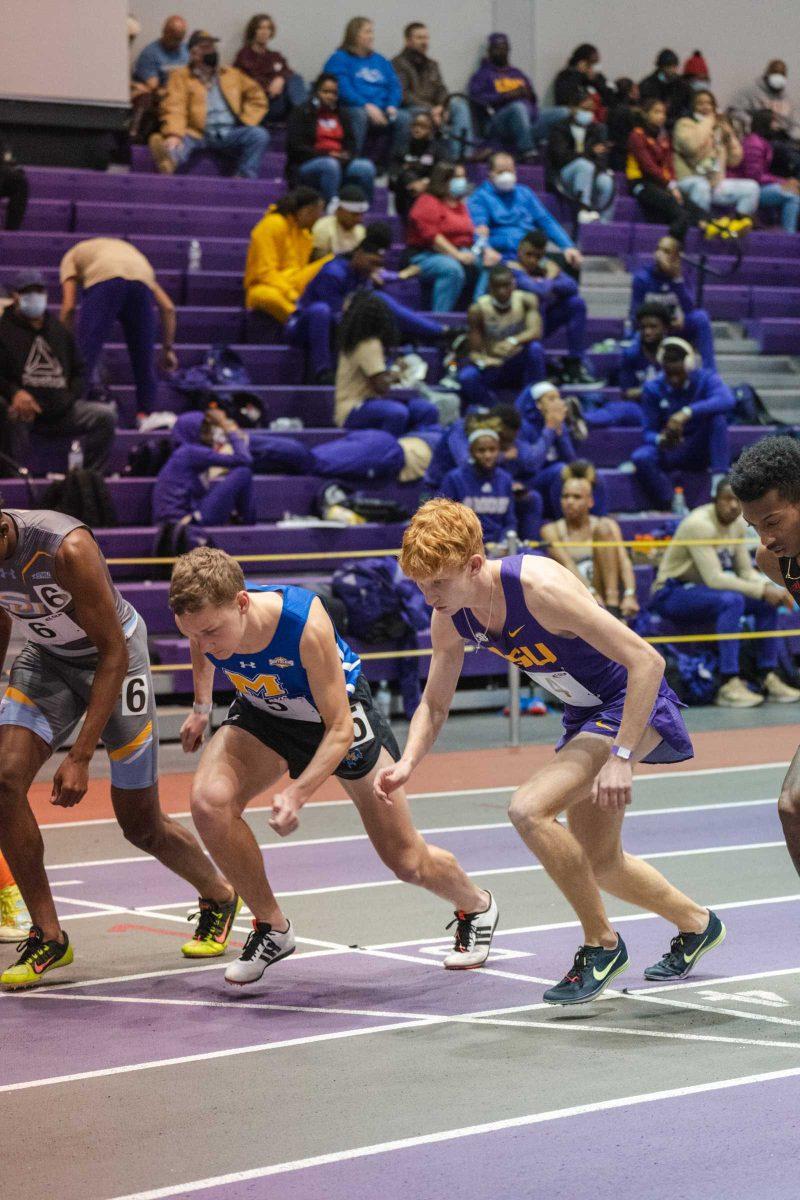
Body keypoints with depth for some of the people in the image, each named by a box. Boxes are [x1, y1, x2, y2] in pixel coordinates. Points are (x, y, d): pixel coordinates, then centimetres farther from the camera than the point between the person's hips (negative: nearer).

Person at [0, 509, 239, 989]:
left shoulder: (66, 548, -35)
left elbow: (113, 653, -27)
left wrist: (81, 757, -29)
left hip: (115, 662, -5)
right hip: (48, 658, 5)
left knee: (142, 826, 5)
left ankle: (220, 896, 36)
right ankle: (48, 936, -6)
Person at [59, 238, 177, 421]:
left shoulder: (72, 256, 34)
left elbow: (69, 307, 15)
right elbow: (167, 307, 32)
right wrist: (168, 349, 34)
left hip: (104, 281, -3)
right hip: (142, 281, 3)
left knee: (84, 357, 0)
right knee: (144, 361, 16)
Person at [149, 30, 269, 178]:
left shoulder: (233, 74, 22)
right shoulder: (180, 76, 10)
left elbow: (257, 97, 23)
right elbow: (175, 109, -5)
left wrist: (246, 121, 4)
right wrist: (174, 135, -24)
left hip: (230, 134, 2)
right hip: (198, 134, -2)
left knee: (259, 134, -26)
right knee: (183, 140, -32)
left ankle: (245, 178, -38)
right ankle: (169, 161, -61)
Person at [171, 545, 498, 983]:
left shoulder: (305, 623, -41)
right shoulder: (202, 618, -28)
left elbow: (339, 729, -33)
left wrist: (297, 792, -45)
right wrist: (201, 708, 12)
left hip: (339, 711, -3)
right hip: (263, 714, 4)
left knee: (408, 863, 6)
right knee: (208, 801, -27)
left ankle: (476, 906, 42)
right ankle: (271, 927, -6)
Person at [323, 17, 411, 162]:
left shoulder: (381, 61, 25)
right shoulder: (339, 59, 7)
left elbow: (395, 87, 15)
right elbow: (343, 89, -8)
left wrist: (392, 106, -7)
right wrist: (367, 106, -21)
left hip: (381, 111, 5)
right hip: (352, 108, -5)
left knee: (404, 117, -25)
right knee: (360, 115, -40)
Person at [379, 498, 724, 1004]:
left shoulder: (540, 587, -32)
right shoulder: (450, 619, -9)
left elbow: (646, 660, -31)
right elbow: (434, 705, 7)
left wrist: (620, 757, -34)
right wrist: (408, 763, -12)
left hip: (632, 703, -9)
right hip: (585, 714, 9)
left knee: (529, 809, -25)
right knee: (598, 862, 18)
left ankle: (602, 944, -7)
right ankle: (696, 924, 45)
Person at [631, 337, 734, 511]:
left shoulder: (706, 379, -7)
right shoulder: (653, 389, -2)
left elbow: (726, 401, -31)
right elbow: (649, 431, -5)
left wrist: (687, 413, -42)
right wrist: (661, 439, -31)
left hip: (701, 449, -1)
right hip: (670, 451, 1)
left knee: (717, 417, -28)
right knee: (640, 458, -30)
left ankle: (719, 480, -32)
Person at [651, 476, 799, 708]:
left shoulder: (737, 524, 2)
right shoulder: (700, 524, -24)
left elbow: (746, 571, 7)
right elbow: (714, 578, -31)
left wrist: (773, 589, -13)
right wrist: (761, 590, -31)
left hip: (700, 589, 9)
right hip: (670, 594, -9)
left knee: (767, 602, -5)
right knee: (731, 600, -34)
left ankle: (769, 678, -3)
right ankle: (729, 684, -36)